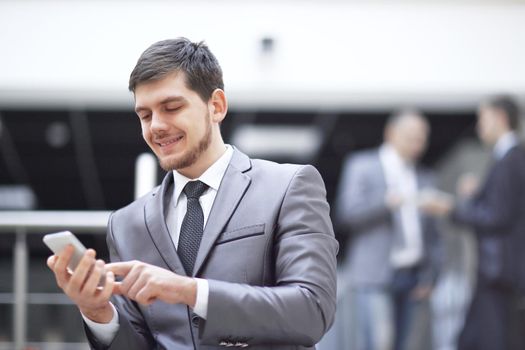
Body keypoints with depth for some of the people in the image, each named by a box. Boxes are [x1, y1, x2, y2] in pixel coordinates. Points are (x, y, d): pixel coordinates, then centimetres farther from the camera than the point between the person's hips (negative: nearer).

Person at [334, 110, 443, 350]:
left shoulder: (424, 179, 19)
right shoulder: (361, 166, 5)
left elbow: (432, 236, 17)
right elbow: (345, 215, -5)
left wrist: (429, 277, 7)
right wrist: (385, 203, -19)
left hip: (413, 278, 5)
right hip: (376, 276, -4)